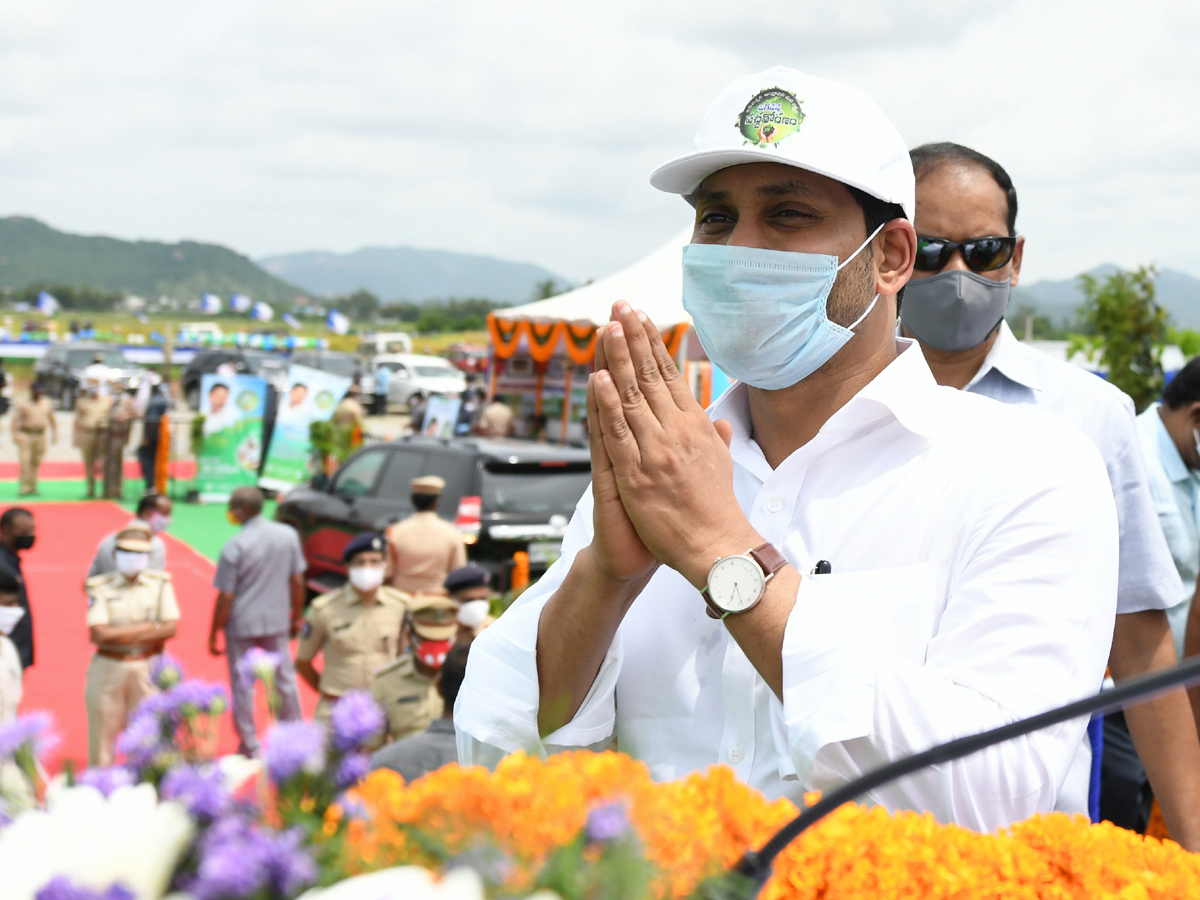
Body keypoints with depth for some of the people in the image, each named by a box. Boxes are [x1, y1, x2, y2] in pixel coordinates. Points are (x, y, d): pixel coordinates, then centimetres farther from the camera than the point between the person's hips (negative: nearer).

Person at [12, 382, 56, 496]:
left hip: (40, 436, 3)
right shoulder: (22, 404, -2)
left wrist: (54, 434, 10)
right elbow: (15, 420, -5)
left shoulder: (46, 403, 9)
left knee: (36, 462, 6)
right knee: (25, 462, -11)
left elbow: (52, 420, 16)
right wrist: (15, 435, -13)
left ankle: (32, 486, 16)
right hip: (25, 435, -3)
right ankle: (25, 487, -12)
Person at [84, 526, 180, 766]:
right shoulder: (100, 587, -2)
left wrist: (121, 635, -10)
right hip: (108, 669, -1)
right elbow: (100, 634, -13)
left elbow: (170, 628, -6)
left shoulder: (160, 584, 4)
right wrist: (150, 627, -10)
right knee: (103, 735, 3)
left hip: (148, 667, 1)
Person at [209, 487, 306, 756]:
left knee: (242, 685, 9)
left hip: (241, 625, -4)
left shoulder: (235, 547, -17)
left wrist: (214, 634, -4)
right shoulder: (288, 535, -4)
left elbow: (226, 597, -14)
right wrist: (297, 616, 17)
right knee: (284, 679, 16)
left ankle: (249, 745, 17)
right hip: (277, 622, 4)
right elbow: (297, 580, 4)